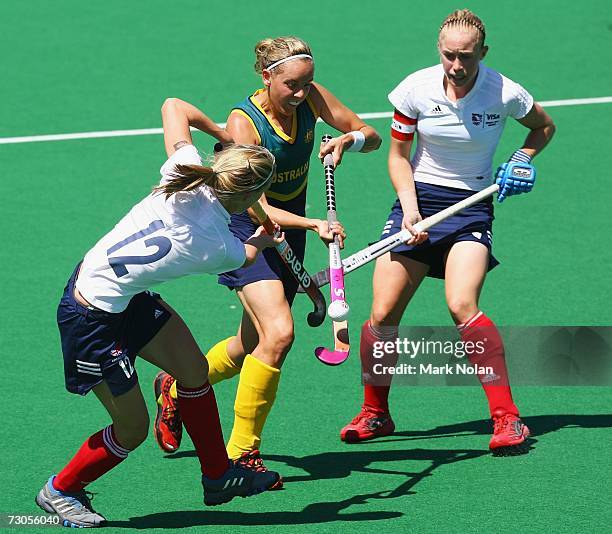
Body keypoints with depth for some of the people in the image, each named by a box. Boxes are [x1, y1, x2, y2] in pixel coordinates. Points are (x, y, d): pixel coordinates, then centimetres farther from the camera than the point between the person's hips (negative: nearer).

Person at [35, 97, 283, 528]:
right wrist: (264, 239, 27)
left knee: (193, 368, 15)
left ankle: (219, 475, 30)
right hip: (96, 321, -8)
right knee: (132, 429, 7)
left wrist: (222, 133, 17)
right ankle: (60, 491, 28)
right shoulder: (224, 251, -24)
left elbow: (174, 106, 3)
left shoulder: (188, 173, -14)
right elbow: (247, 253, 4)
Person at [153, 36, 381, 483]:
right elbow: (257, 207, -30)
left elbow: (371, 137, 1)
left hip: (290, 232, 7)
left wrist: (349, 140, -23)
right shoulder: (244, 122, -25)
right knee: (279, 333, -24)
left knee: (252, 346, 13)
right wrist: (314, 224, -44)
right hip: (249, 230, -7)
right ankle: (241, 453, -12)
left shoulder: (311, 97, -9)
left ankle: (176, 388, 42)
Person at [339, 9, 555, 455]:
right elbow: (399, 155, 3)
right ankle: (375, 414, 18)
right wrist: (410, 208, -11)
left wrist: (521, 162, -8)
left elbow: (544, 126, 9)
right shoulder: (416, 89, -9)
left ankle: (508, 418, -19)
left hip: (471, 205, -3)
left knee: (462, 305, -24)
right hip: (417, 199, 3)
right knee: (382, 313, -4)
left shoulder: (505, 94, -12)